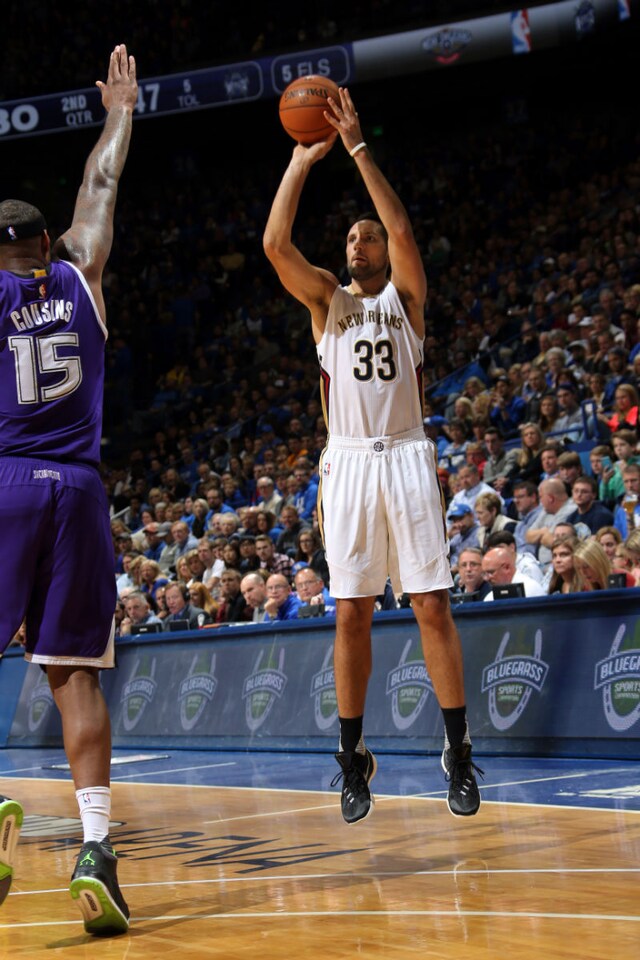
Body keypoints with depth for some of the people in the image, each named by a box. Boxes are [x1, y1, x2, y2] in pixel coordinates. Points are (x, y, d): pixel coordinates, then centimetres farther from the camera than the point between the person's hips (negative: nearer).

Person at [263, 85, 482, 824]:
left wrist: (357, 149, -11)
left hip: (405, 458, -1)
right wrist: (302, 161, -2)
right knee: (351, 613, 1)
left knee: (432, 606, -3)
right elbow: (275, 244, -3)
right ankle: (354, 759, 9)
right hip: (348, 463, 2)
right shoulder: (326, 300, 12)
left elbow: (403, 229, -10)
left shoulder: (405, 295, 8)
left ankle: (458, 752, 3)